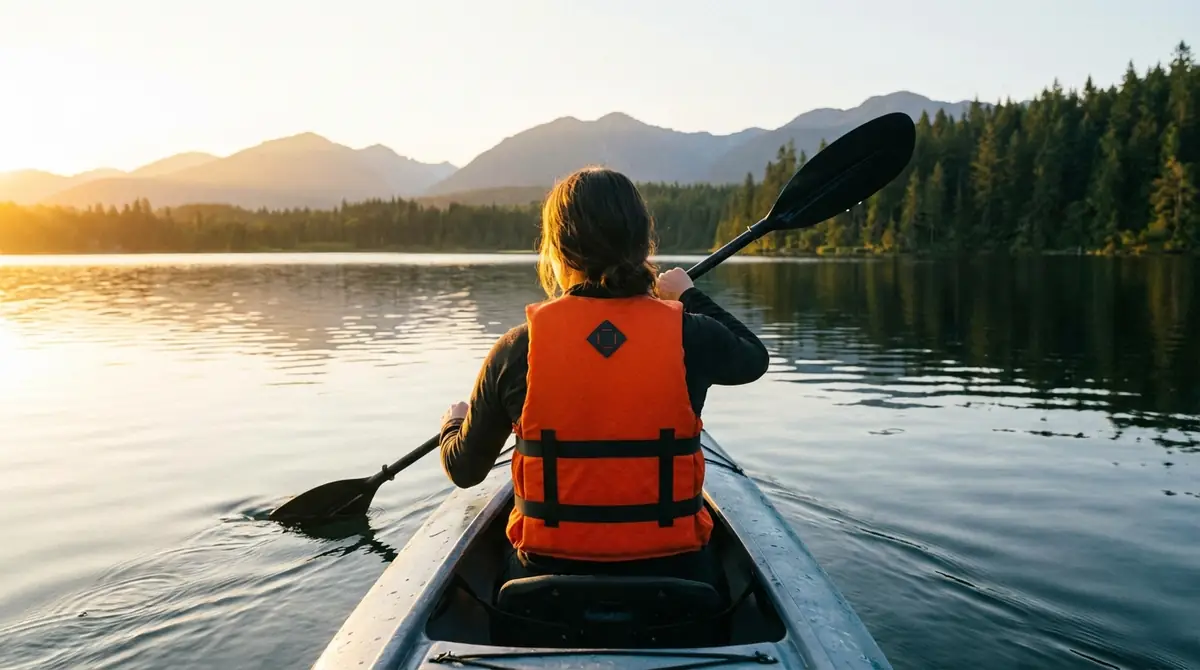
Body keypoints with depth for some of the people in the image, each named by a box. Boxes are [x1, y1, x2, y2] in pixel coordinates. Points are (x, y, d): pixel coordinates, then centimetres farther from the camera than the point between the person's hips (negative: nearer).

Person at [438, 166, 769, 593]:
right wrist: (690, 297, 27)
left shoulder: (516, 350, -12)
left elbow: (464, 470, 3)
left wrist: (453, 423, 26)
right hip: (669, 577, 1)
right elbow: (754, 357, 13)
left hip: (549, 577, 0)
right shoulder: (687, 336, -13)